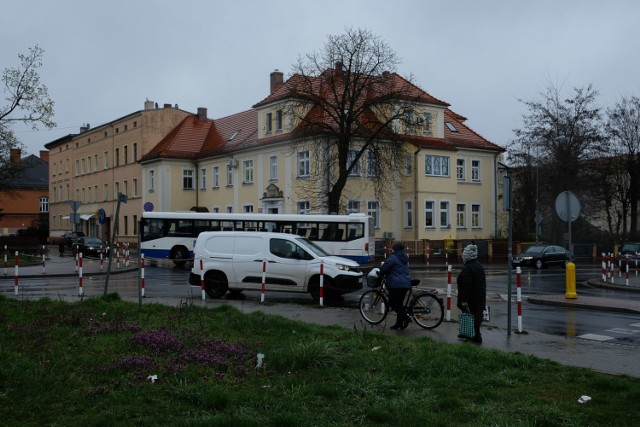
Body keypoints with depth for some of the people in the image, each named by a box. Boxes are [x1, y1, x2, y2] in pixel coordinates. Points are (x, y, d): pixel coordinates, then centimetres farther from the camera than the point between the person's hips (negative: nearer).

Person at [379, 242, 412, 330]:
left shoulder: (393, 257, -10)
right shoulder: (404, 258, 18)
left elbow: (384, 269, -10)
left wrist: (380, 273, 13)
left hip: (396, 284, -8)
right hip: (406, 284, 8)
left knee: (393, 303, -2)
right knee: (399, 303, 13)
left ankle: (405, 317, -18)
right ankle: (399, 323, 13)